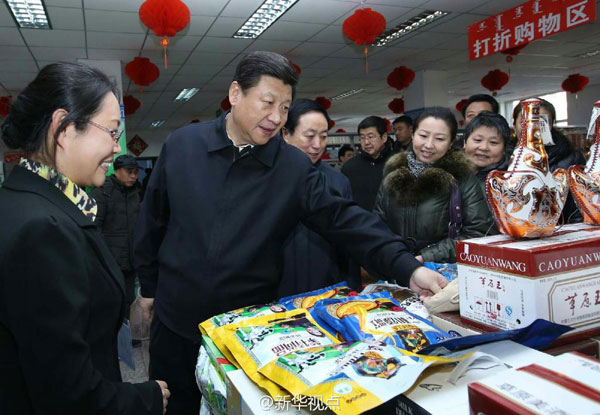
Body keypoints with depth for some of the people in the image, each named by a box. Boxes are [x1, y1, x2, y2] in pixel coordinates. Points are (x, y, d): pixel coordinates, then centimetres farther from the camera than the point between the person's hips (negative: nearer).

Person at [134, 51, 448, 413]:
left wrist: (408, 269, -27)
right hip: (176, 320, 2)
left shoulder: (296, 168, -9)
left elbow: (346, 221, -15)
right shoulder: (181, 145, -5)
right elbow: (153, 222, 4)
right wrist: (149, 285, 10)